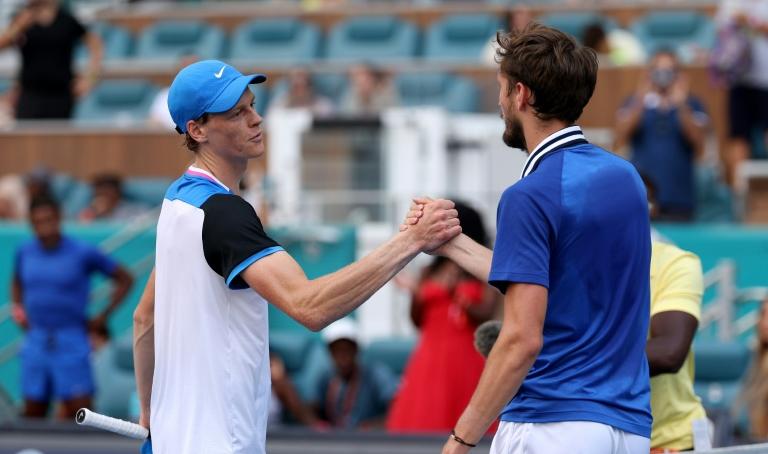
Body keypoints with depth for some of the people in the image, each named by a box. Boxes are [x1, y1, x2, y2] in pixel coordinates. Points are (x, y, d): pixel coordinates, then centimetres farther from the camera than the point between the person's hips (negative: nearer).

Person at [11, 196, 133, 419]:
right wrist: (18, 310, 14)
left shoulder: (83, 253, -7)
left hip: (71, 342, -4)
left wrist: (103, 317, -1)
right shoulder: (25, 252, 6)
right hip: (35, 341, 4)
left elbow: (124, 279, 2)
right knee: (33, 414, 4)